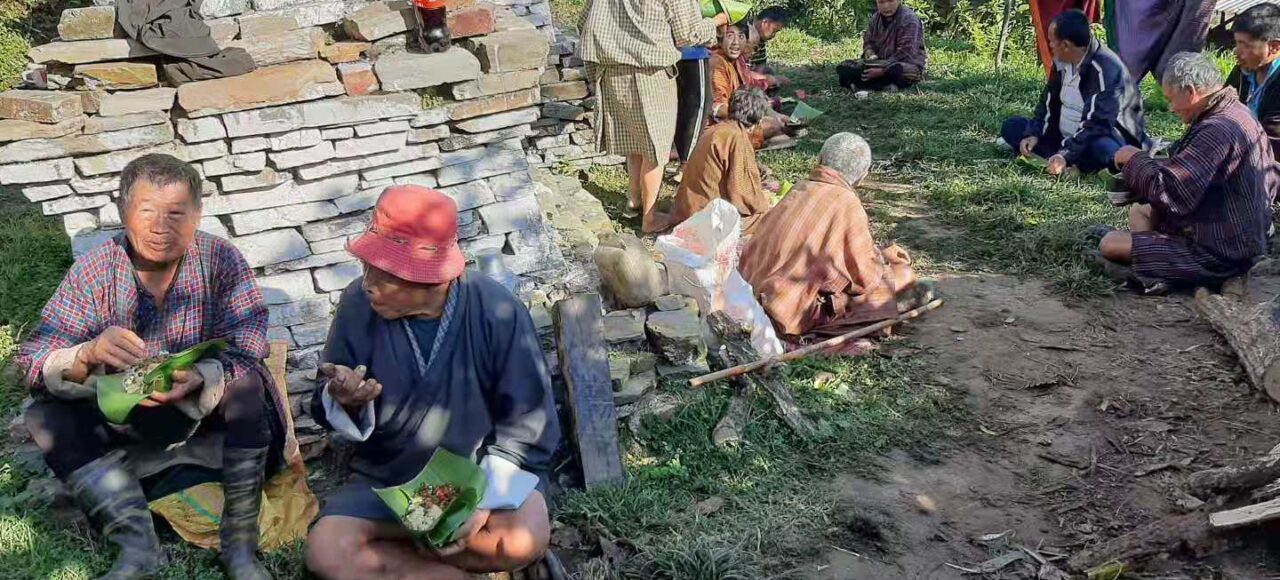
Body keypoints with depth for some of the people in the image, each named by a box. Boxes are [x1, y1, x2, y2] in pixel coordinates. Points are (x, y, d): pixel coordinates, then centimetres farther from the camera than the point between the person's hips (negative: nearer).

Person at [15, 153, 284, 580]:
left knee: (250, 387, -31)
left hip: (208, 402, -2)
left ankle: (239, 542, -23)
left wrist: (200, 380, -46)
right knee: (45, 418, -19)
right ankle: (138, 545, -24)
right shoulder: (94, 269, -13)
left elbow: (246, 354, -24)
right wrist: (87, 356, -41)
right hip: (123, 409, 2)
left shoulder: (221, 259, -17)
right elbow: (32, 365, -18)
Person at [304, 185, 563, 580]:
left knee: (524, 540, -31)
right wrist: (345, 402, -26)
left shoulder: (496, 312, -19)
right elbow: (337, 417, -2)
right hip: (387, 478, 2)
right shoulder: (359, 304, -13)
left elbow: (527, 425, -13)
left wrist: (484, 499, -23)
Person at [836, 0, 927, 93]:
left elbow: (905, 53, -23)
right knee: (844, 68, -8)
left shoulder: (909, 20, -15)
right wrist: (871, 56, -13)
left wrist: (882, 71, -30)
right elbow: (868, 42, 12)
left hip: (908, 64, -7)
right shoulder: (876, 18, 6)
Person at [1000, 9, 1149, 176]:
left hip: (1102, 137, -9)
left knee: (1101, 149, -43)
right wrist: (1034, 135, -5)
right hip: (1065, 137, 9)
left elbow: (1096, 124, -30)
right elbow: (1049, 103, 10)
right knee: (1012, 127, -2)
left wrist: (1066, 155, -37)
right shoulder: (1062, 62, 1)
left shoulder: (1106, 70, -24)